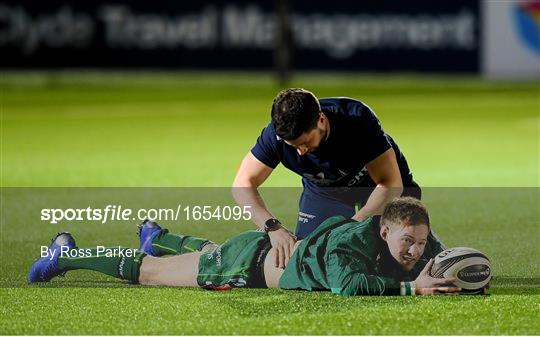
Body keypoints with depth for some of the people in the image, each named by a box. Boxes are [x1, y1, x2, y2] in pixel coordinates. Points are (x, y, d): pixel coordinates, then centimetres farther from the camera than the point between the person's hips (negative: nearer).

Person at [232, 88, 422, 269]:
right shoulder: (277, 134, -32)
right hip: (323, 190, 3)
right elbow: (243, 184, -29)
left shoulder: (358, 118, -39)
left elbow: (391, 184, -36)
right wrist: (273, 227, -46)